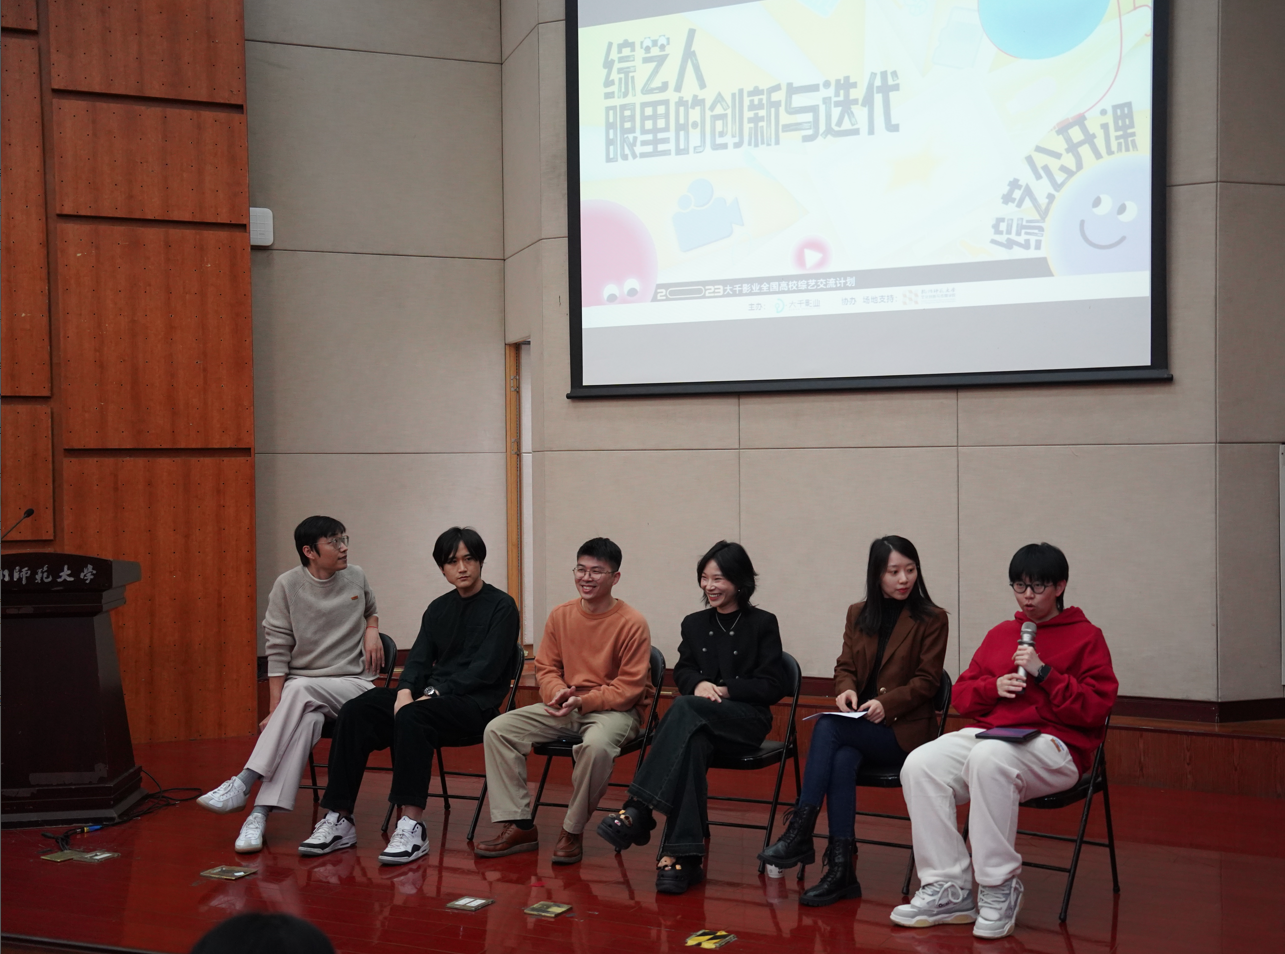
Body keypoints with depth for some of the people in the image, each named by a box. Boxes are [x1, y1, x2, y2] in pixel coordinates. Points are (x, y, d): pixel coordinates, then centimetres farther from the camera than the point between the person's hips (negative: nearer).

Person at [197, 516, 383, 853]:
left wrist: (372, 629, 7)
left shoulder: (356, 578, 8)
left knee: (301, 690, -34)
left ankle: (243, 784, -38)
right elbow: (278, 651, -4)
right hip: (299, 685, 0)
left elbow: (370, 610, 32)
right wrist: (275, 710, -12)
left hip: (351, 683, 0)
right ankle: (260, 815, -42)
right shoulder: (288, 585, -1)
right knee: (306, 718, -37)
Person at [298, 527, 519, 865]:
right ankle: (338, 820, -20)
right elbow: (419, 657, 11)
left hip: (474, 703, -6)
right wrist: (405, 691, -11)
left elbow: (487, 669, -11)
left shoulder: (501, 606, -1)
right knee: (355, 712, -17)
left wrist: (436, 694, -18)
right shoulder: (438, 609, 20)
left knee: (412, 717, -36)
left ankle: (412, 827, -38)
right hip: (432, 697, 6)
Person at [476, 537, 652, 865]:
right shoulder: (560, 615, 5)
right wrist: (558, 693, -13)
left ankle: (573, 831, -17)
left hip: (615, 709, -5)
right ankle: (519, 826, -9)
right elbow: (545, 668, 10)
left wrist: (583, 701, -23)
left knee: (597, 744, -40)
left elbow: (630, 688, -13)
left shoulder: (632, 623, -11)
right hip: (564, 708, 6)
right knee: (497, 730, -11)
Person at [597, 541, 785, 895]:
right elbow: (683, 672, 14)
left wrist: (724, 690, -12)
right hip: (700, 720, 3)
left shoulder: (763, 624, 5)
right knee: (692, 745, -37)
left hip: (747, 720, -3)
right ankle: (684, 856, -44)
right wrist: (698, 684, -10)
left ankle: (639, 812, -43)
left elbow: (772, 686, 0)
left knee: (684, 708, -35)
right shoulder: (695, 624, 19)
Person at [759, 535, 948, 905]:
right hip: (858, 725, 4)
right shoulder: (858, 615, 16)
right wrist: (846, 689, -9)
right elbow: (845, 665, 15)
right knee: (842, 759, -33)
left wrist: (885, 703, -19)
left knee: (828, 727, -30)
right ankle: (841, 870, -34)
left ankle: (800, 833, -32)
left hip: (905, 729, -4)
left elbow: (927, 681, -3)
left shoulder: (931, 619, 1)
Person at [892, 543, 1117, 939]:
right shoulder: (1000, 634, 22)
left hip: (1054, 747, -6)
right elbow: (961, 694, 23)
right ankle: (947, 889, -18)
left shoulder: (1086, 637, 7)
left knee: (989, 757, -39)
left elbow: (1096, 708, -5)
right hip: (986, 733, 6)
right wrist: (994, 686, 1)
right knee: (919, 765, -22)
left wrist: (1044, 673, -12)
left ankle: (1000, 888, -25)